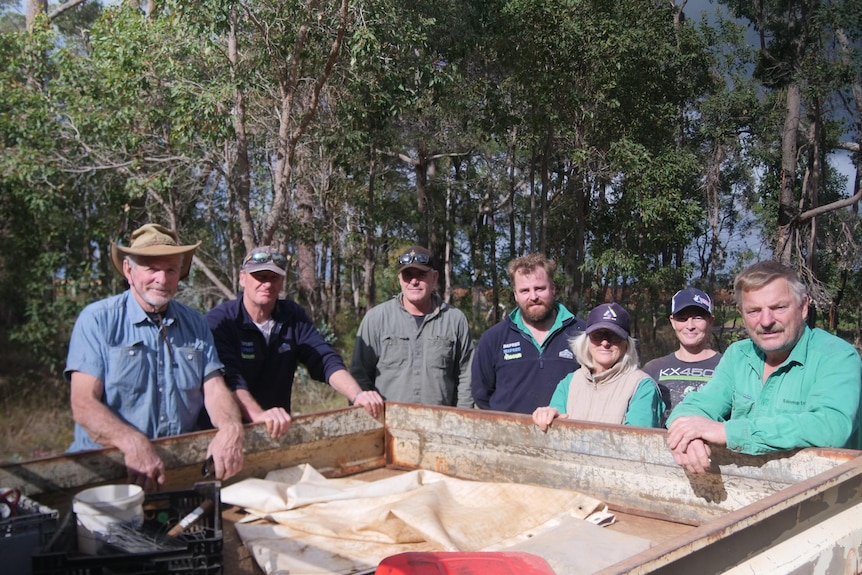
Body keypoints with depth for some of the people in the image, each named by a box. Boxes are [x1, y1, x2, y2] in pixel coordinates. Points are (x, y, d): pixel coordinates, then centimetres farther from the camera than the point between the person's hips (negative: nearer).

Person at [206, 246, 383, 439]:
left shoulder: (293, 315, 5)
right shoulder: (219, 320, -10)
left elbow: (325, 359, -5)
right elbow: (229, 378, -24)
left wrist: (357, 395, -22)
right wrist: (258, 415, -42)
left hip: (281, 429, 2)